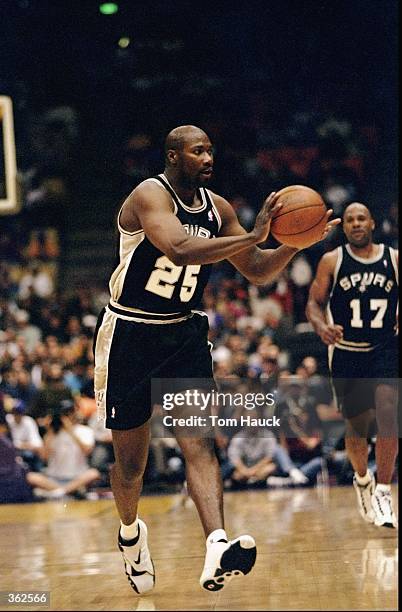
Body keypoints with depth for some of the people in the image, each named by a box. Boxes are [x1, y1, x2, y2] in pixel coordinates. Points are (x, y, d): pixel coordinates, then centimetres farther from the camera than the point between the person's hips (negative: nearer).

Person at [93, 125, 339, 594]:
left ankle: (217, 550, -32)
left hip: (184, 336, 4)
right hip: (130, 337, -4)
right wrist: (253, 236, -36)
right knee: (130, 460, 5)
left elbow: (258, 272, 10)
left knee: (198, 440, -15)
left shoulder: (217, 208, 4)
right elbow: (181, 250, -35)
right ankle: (130, 532, 35)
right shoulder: (150, 196, -17)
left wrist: (295, 243, -8)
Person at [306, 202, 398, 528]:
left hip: (386, 351, 0)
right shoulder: (332, 261, 0)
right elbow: (315, 302, -1)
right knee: (357, 425, 7)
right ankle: (362, 479, 36)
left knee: (387, 414, -21)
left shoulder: (394, 259, 2)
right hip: (347, 353, 1)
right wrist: (322, 327, -21)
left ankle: (382, 490, -16)